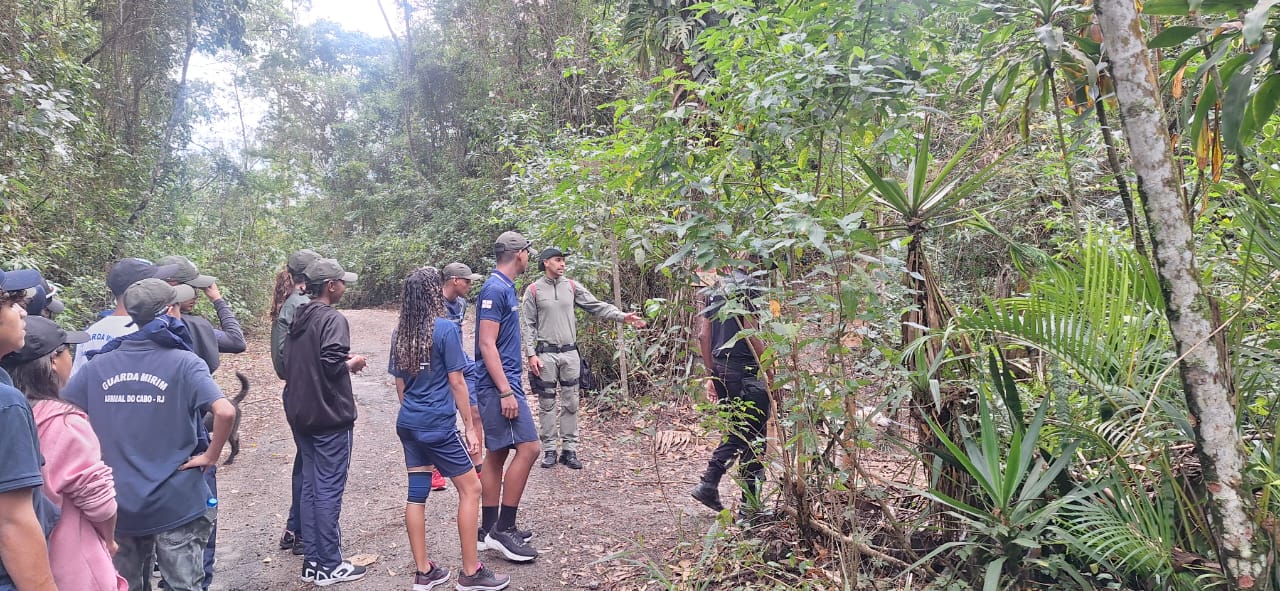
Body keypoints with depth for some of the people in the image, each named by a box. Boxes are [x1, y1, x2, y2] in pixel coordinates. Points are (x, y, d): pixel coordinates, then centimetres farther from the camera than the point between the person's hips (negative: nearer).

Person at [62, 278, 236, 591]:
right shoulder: (184, 363, -13)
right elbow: (225, 412, -27)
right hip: (176, 504, -4)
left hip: (117, 506, 4)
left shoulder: (97, 365, 0)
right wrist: (210, 457, -12)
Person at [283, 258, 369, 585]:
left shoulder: (298, 319, 12)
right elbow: (332, 362, -26)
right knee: (329, 490, -1)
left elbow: (289, 363, 16)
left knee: (310, 486, 13)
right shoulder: (332, 318, -14)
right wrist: (353, 363, -6)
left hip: (301, 416, 8)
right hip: (330, 417, -8)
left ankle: (312, 561, 20)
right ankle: (330, 565, 7)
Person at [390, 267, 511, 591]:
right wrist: (469, 426, -5)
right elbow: (456, 383, -11)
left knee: (416, 494, 10)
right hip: (438, 425, -7)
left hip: (408, 423, 7)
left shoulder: (400, 333, 6)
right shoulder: (446, 329, -13)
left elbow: (400, 383, 13)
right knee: (470, 489, 4)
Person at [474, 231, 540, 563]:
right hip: (499, 385, -10)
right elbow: (486, 344, -20)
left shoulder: (505, 287, 14)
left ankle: (490, 531, 18)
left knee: (497, 454, 11)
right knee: (528, 448, -10)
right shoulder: (495, 289, -15)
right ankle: (504, 529, -4)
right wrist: (506, 392, -22)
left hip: (503, 381, 10)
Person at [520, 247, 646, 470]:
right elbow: (528, 325, -1)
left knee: (570, 403, 5)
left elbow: (597, 306, 2)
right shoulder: (534, 290, -1)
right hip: (546, 353, -3)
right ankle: (549, 449, 13)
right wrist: (531, 354, -9)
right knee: (547, 404, 4)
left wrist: (622, 316, -11)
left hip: (570, 352, 3)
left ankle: (569, 449, 13)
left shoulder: (572, 286, 7)